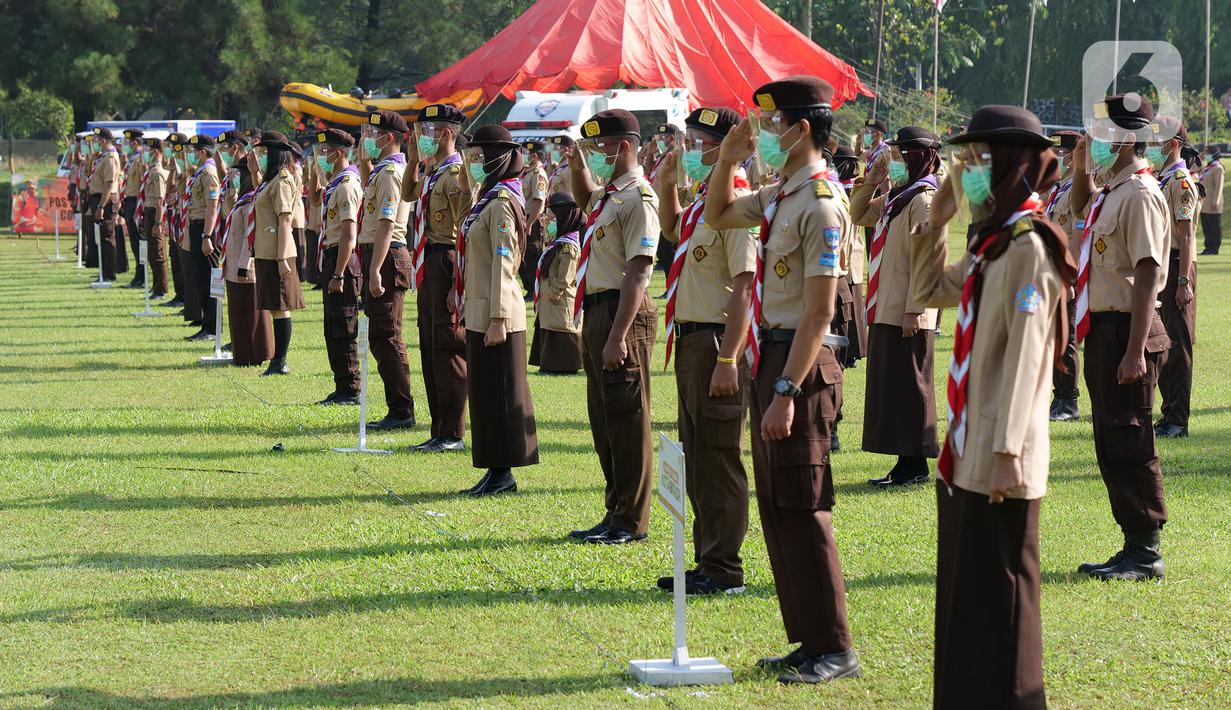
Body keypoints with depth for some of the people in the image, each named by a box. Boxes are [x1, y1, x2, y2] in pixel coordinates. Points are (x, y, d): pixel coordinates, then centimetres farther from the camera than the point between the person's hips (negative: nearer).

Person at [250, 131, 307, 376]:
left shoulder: (282, 181, -14)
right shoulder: (272, 179, 15)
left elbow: (284, 220, -19)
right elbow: (263, 202, 28)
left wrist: (282, 257, -22)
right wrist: (256, 173, 20)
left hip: (276, 254, -10)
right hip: (266, 253, 10)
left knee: (279, 308, -6)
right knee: (275, 308, 11)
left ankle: (280, 362, -3)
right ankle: (278, 360, 15)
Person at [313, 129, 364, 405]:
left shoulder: (347, 185, -16)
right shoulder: (334, 183, 16)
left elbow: (349, 234, -22)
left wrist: (338, 275, -24)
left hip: (342, 260, -11)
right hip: (330, 258, 11)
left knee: (343, 330, -6)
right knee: (333, 330, 14)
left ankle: (350, 390, -2)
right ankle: (343, 389, 19)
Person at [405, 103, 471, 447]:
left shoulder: (456, 174, -14)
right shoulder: (434, 173, 14)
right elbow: (408, 194, 36)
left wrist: (459, 283, -23)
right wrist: (414, 159, 23)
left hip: (446, 263, -10)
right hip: (428, 266, 10)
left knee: (448, 348, -6)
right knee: (430, 348, 12)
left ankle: (453, 434, -2)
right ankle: (440, 431, 18)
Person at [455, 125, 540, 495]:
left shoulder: (501, 203, -14)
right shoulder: (489, 198, 15)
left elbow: (503, 264, -19)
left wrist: (498, 319, -21)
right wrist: (469, 312, 20)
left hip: (495, 316, -10)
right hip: (480, 313, 10)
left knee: (499, 392, -4)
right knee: (484, 392, 12)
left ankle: (503, 472, 1)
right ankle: (496, 471, 16)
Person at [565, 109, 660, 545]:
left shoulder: (638, 199, -16)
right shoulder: (608, 195, 14)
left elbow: (637, 273, -22)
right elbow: (584, 199, 42)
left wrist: (618, 336, -27)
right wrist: (578, 166, 21)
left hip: (622, 313, -10)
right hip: (596, 312, 10)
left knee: (626, 421, -4)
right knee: (603, 420, 15)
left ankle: (631, 522, 2)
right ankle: (615, 514, 23)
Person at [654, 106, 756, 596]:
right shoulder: (703, 201, 12)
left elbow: (744, 287, -22)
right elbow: (673, 230, 37)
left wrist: (727, 361, -25)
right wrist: (667, 184, 19)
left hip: (717, 341, -10)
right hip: (690, 338, 10)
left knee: (719, 459, -4)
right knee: (696, 458, 15)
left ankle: (724, 570, 2)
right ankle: (707, 560, 23)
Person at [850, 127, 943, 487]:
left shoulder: (924, 200, -14)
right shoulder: (895, 198, 15)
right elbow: (858, 215, 30)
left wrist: (913, 310, -22)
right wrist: (870, 183, 12)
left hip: (907, 315, -10)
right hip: (886, 310, 10)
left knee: (909, 386, -4)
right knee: (890, 386, 12)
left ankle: (915, 465, 1)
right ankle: (905, 462, 17)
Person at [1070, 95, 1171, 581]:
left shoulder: (1140, 194, -16)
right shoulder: (1110, 192, 12)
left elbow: (1147, 275, -22)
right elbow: (1082, 208, 39)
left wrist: (1135, 351, -26)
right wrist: (1080, 170, 19)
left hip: (1127, 328, -10)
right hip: (1102, 328, 10)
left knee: (1130, 447, -5)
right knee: (1110, 446, 14)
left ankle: (1147, 553, 2)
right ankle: (1133, 545, 22)